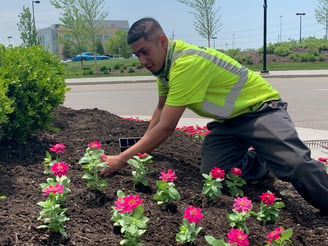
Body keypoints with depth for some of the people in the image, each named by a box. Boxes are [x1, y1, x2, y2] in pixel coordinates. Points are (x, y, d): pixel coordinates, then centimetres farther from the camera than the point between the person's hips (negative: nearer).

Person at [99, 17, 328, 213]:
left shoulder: (187, 63, -29)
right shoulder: (164, 62, 1)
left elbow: (166, 127, -27)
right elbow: (161, 110, 17)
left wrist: (123, 159, -21)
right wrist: (141, 148, 14)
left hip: (260, 109, -8)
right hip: (230, 120, 8)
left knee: (296, 163, -29)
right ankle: (264, 164, 12)